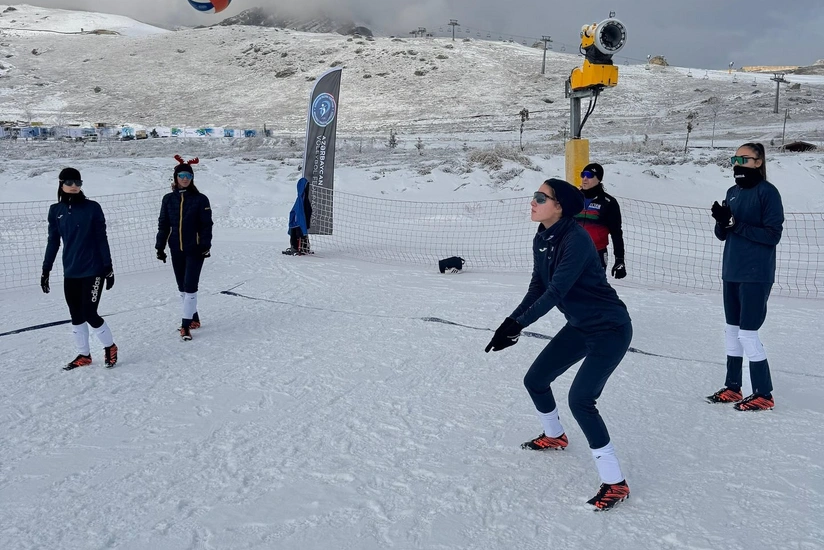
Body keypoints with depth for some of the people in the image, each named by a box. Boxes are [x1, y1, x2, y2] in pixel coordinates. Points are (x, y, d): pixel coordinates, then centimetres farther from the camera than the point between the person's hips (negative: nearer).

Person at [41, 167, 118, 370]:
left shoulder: (92, 208, -5)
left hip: (93, 270, -4)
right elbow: (53, 241, 10)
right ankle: (83, 355, 24)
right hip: (70, 273, 4)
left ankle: (110, 347, 17)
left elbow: (102, 239, -3)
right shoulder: (56, 210, 4)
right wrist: (46, 270, 8)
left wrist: (108, 267, -5)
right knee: (76, 316, 9)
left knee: (90, 314, -6)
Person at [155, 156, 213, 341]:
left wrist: (205, 245, -12)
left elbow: (206, 225, -5)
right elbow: (163, 224, 8)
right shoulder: (168, 199, 5)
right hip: (176, 250, 4)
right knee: (182, 287, 12)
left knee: (190, 286, -8)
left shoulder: (200, 199, -5)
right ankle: (194, 319, 27)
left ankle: (186, 325, -4)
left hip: (195, 249, -4)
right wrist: (160, 246, 5)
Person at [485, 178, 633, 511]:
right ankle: (554, 436, 44)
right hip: (579, 326, 9)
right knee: (535, 380, 16)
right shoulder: (541, 240, 1)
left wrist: (517, 325, -30)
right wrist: (511, 322, -7)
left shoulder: (576, 240, -26)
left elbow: (555, 292, -30)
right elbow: (537, 289, 5)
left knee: (580, 399, -19)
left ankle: (615, 483, -6)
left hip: (610, 329, -9)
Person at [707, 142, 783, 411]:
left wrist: (737, 226, -21)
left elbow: (772, 235, -14)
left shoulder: (767, 191, -10)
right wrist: (722, 221, -11)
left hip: (756, 275, -8)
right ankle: (733, 387, 22)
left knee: (747, 333, -6)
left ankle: (764, 394, 6)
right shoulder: (732, 193, 11)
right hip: (731, 272, 8)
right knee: (732, 331, 12)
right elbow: (722, 234, 10)